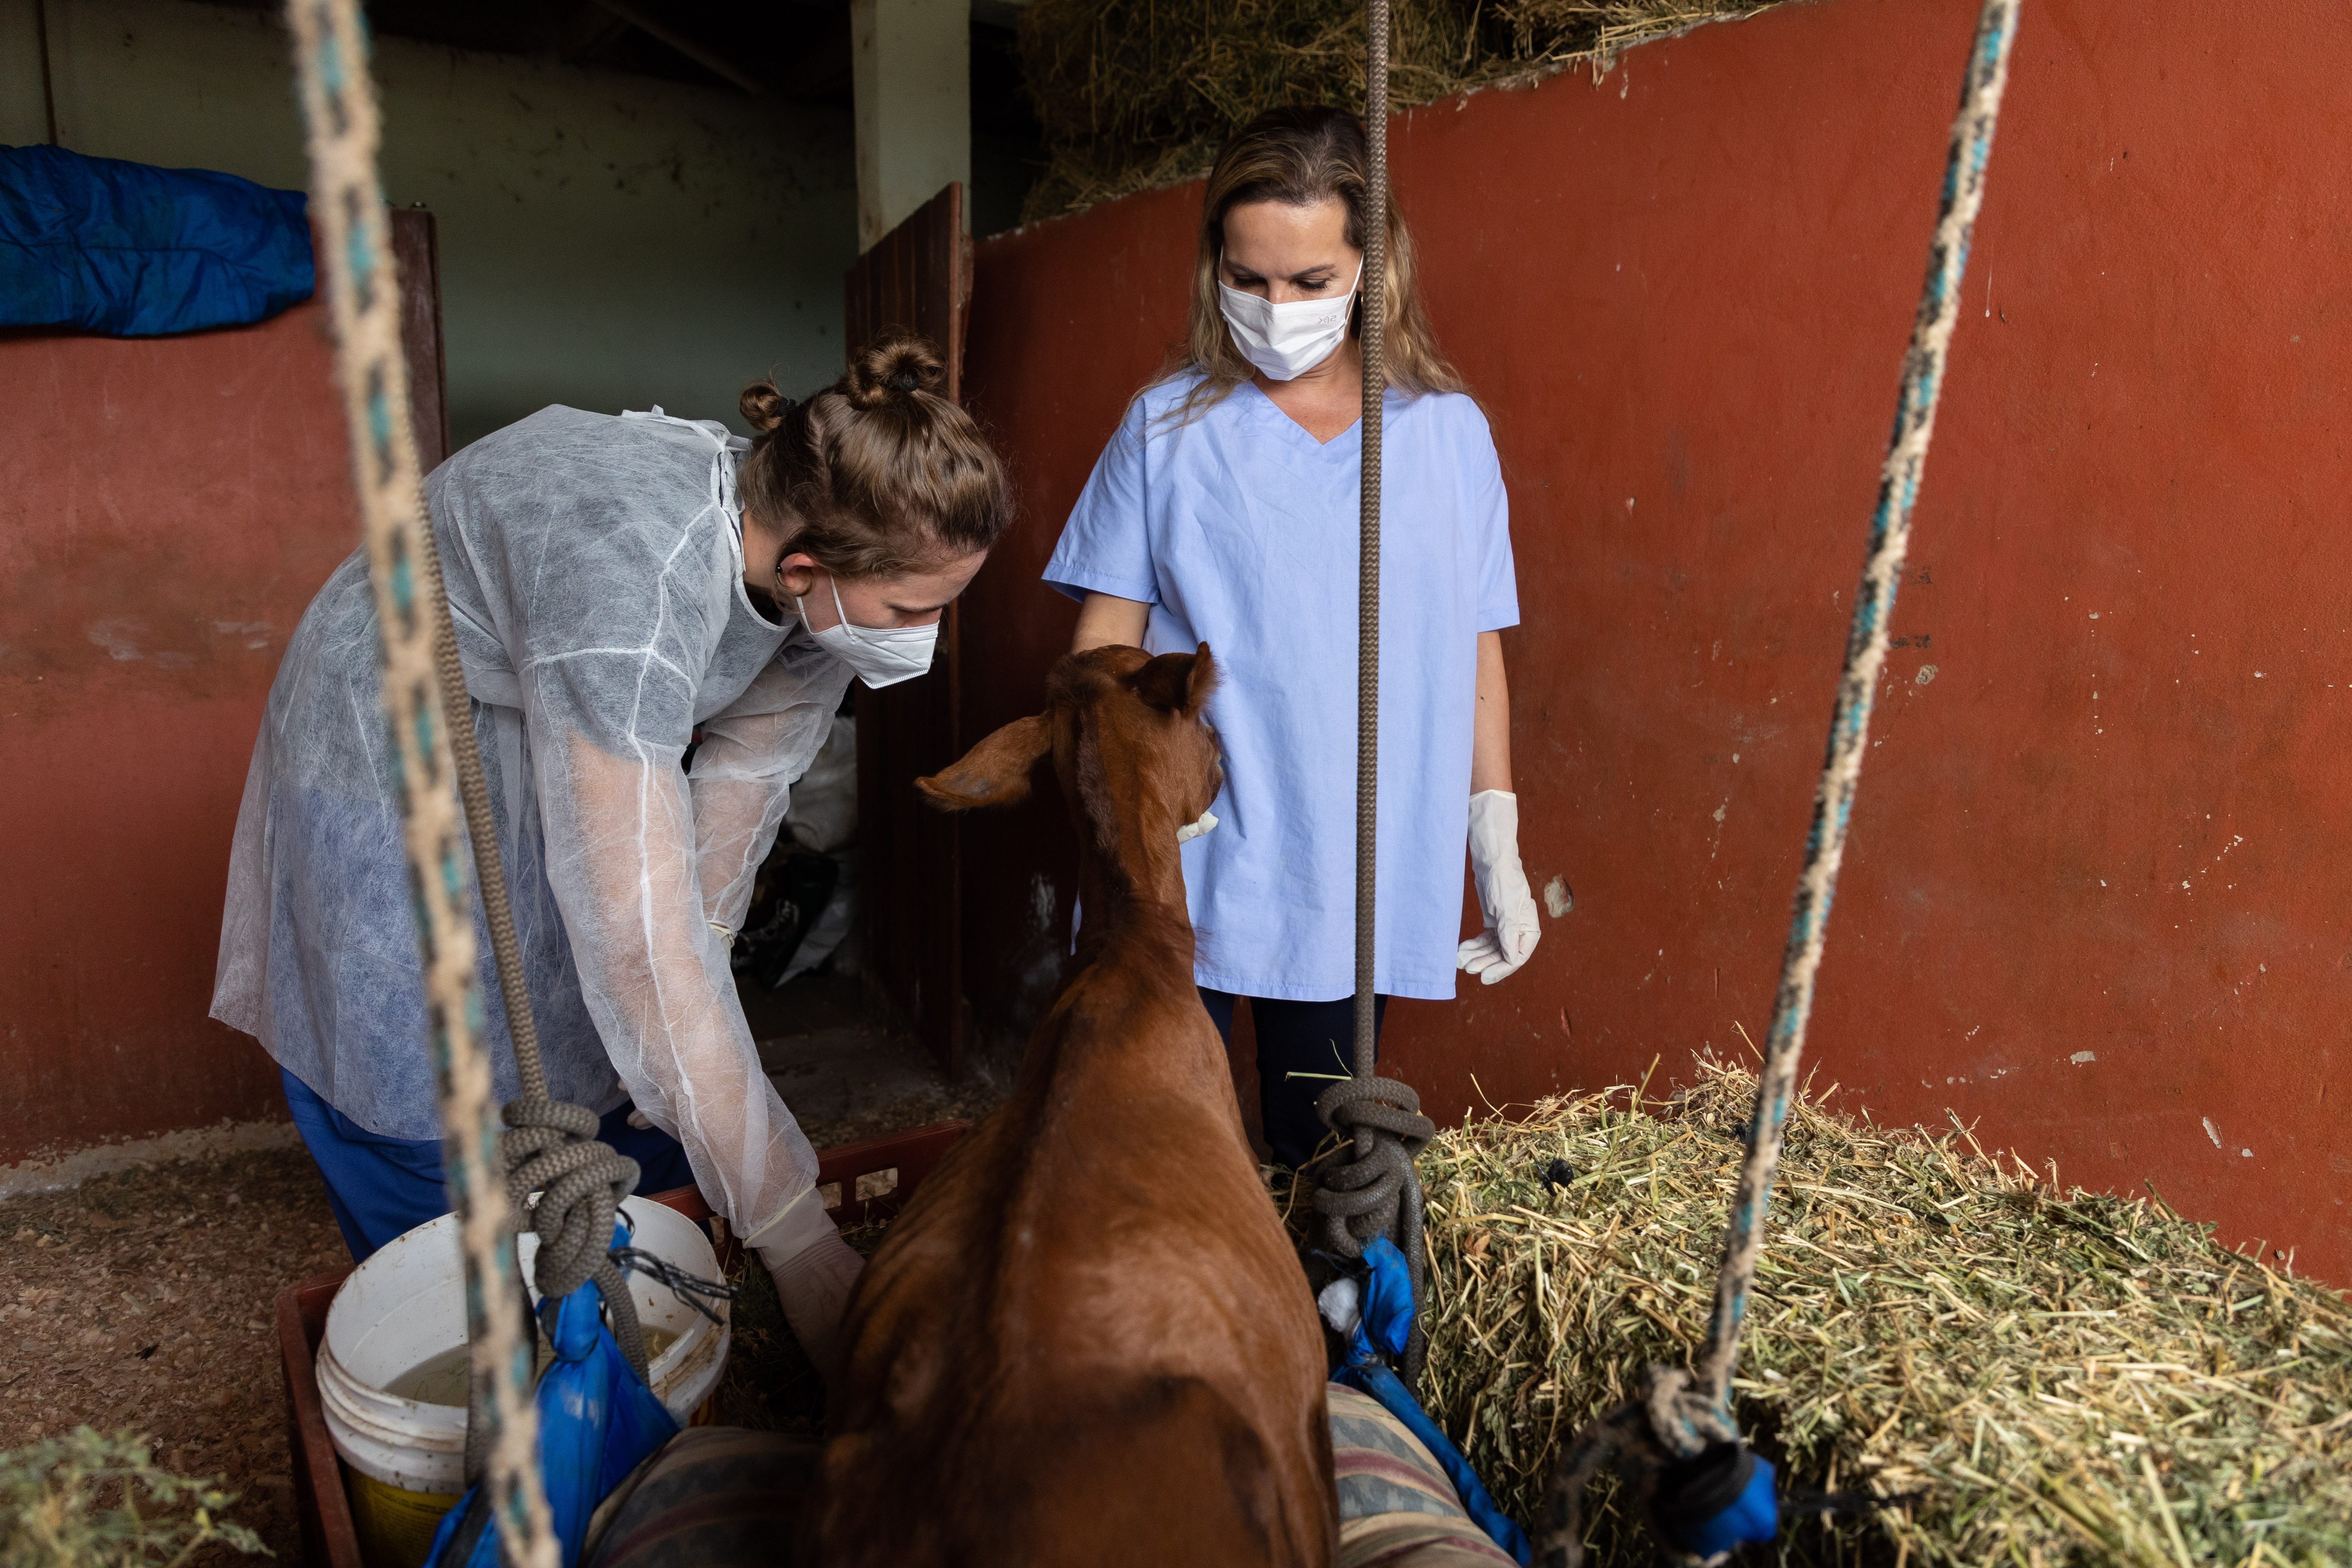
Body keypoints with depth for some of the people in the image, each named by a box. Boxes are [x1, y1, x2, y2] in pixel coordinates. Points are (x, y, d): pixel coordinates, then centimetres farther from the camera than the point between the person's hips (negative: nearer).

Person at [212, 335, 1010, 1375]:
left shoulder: (825, 559, -21)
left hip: (602, 734, 6)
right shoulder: (629, 585, -44)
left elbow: (745, 780, -8)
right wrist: (800, 1248, -41)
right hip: (393, 753, -6)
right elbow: (642, 941, -45)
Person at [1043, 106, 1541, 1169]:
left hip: (1362, 888, 2)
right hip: (1184, 879, -1)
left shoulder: (1450, 435, 7)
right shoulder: (1167, 427, 3)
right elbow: (1105, 650, 1)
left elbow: (1476, 653, 10)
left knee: (1318, 1164, 11)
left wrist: (1496, 848, 8)